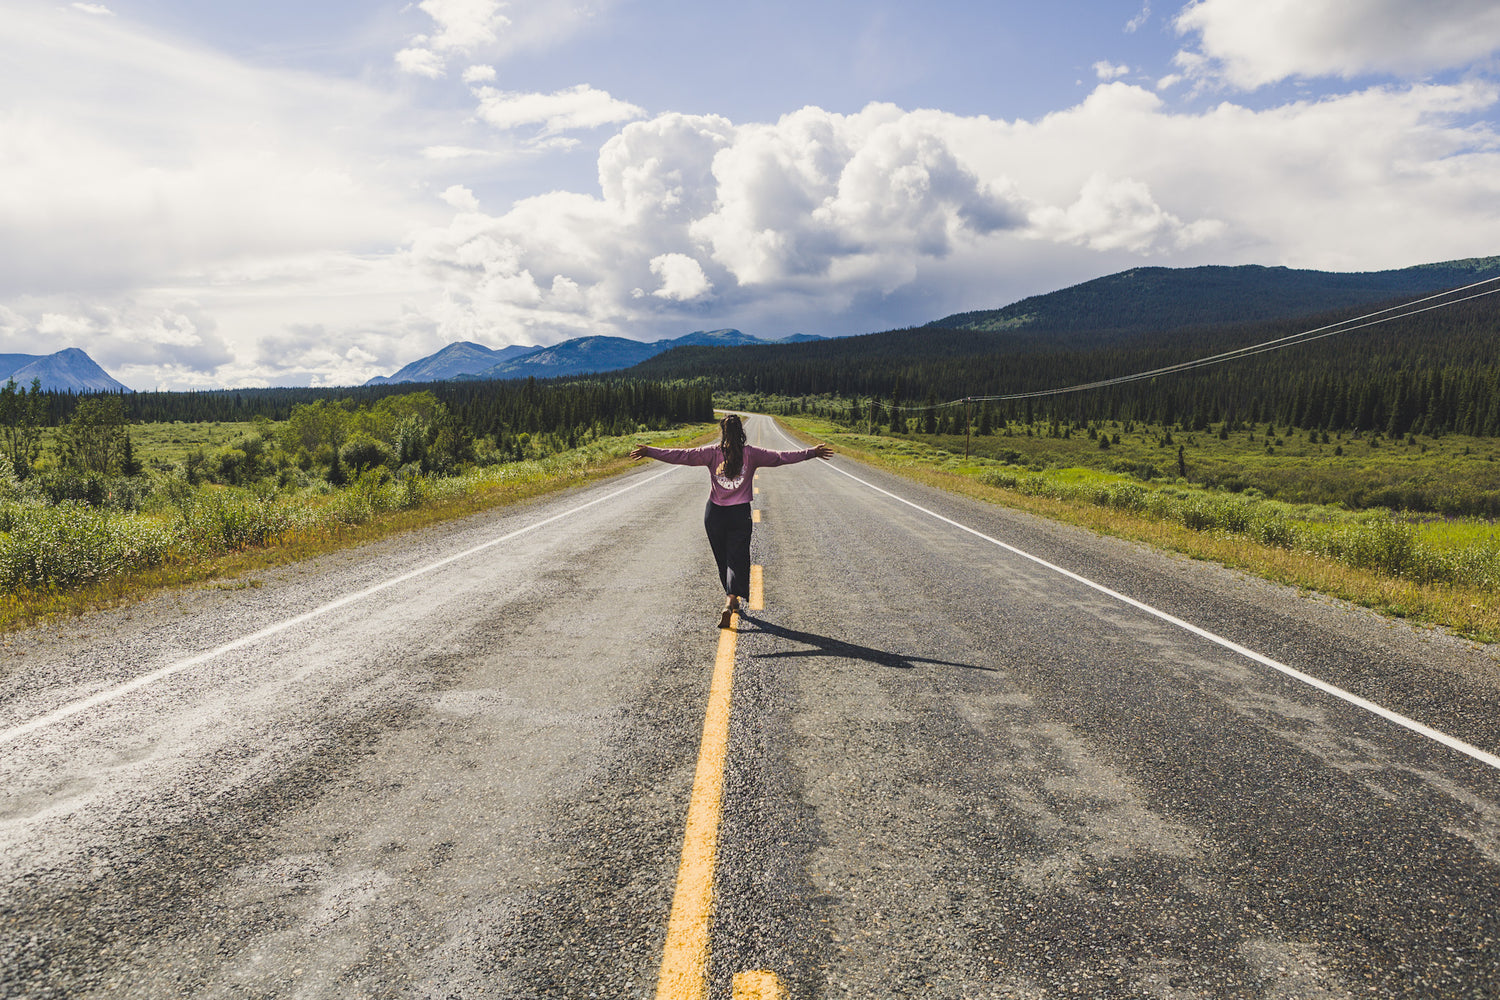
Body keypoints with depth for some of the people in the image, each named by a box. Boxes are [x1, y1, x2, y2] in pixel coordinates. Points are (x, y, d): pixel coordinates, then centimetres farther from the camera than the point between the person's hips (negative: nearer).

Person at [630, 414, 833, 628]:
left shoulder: (712, 453, -4)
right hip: (740, 514, -1)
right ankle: (729, 603, -18)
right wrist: (812, 452, 10)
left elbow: (681, 456, -8)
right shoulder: (751, 454, -3)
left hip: (715, 514, 1)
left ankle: (732, 598, 32)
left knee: (723, 560, 17)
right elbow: (781, 457, 1)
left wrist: (648, 452, -2)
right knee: (737, 560, 1)